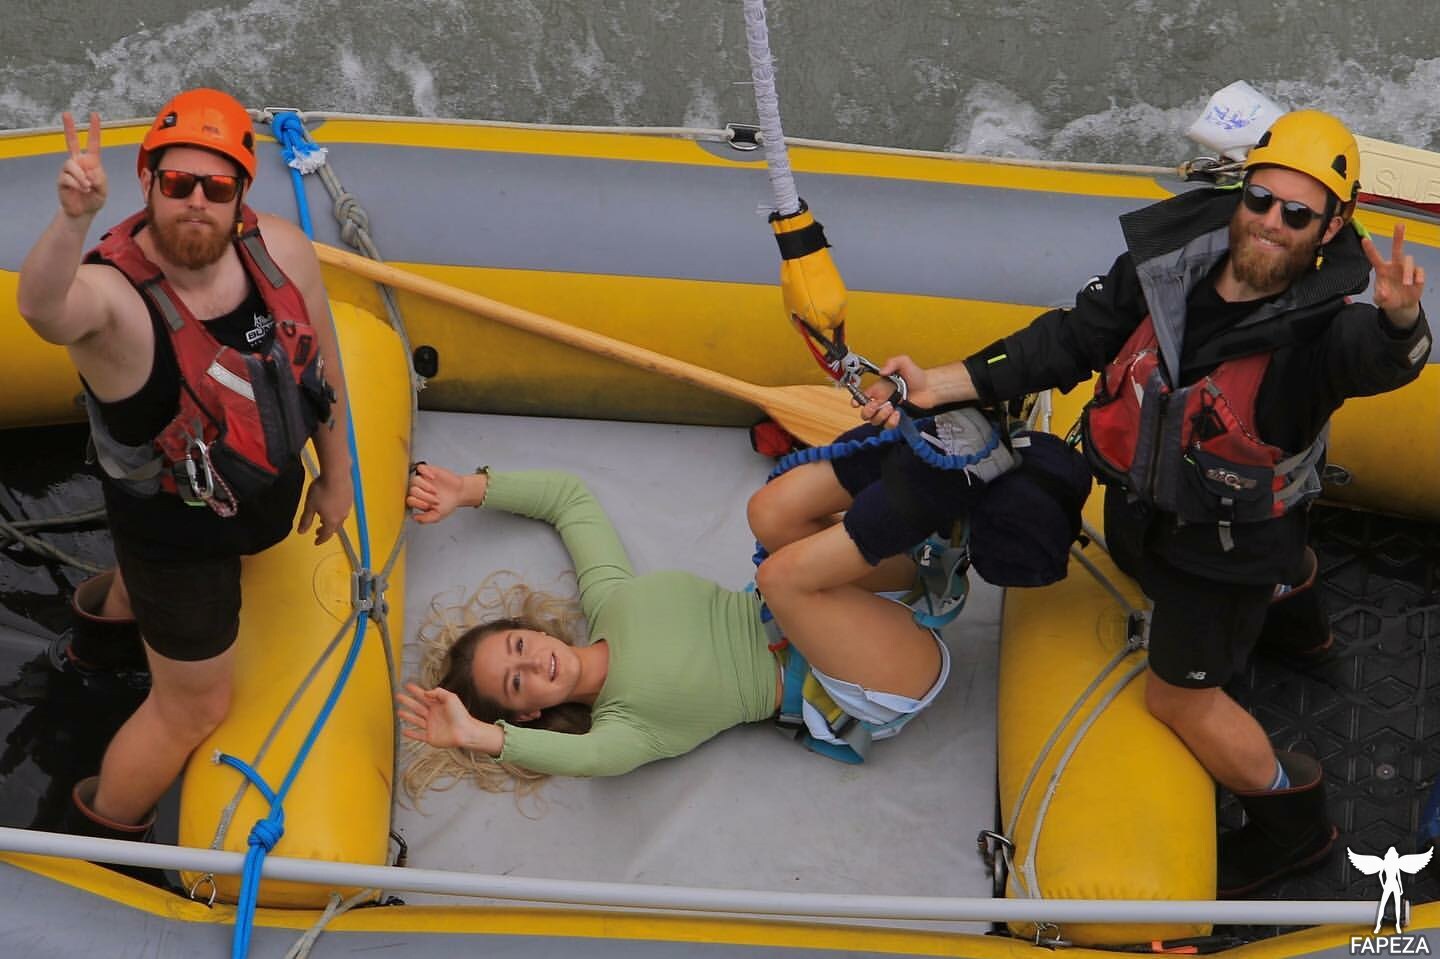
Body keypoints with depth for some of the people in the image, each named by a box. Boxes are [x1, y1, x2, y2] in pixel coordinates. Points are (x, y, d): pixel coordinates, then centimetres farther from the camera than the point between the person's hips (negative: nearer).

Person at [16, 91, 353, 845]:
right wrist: (73, 222, -81)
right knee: (193, 709, 10)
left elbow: (321, 364, -3)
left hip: (269, 494, 6)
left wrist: (336, 474, 8)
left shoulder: (281, 250, -20)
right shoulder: (112, 293, -36)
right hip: (172, 525, -6)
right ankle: (97, 830, 37)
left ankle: (110, 608, 74)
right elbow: (40, 307, -61)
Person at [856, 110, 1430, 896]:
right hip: (1139, 506, 6)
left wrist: (1399, 318, -83)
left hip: (1228, 548, -6)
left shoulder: (1319, 329, -35)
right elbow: (1073, 339, -10)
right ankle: (1293, 596, 67)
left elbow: (1378, 358, -58)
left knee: (1179, 697, 10)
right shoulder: (1170, 265, -21)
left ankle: (1293, 822, 37)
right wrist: (943, 384, -15)